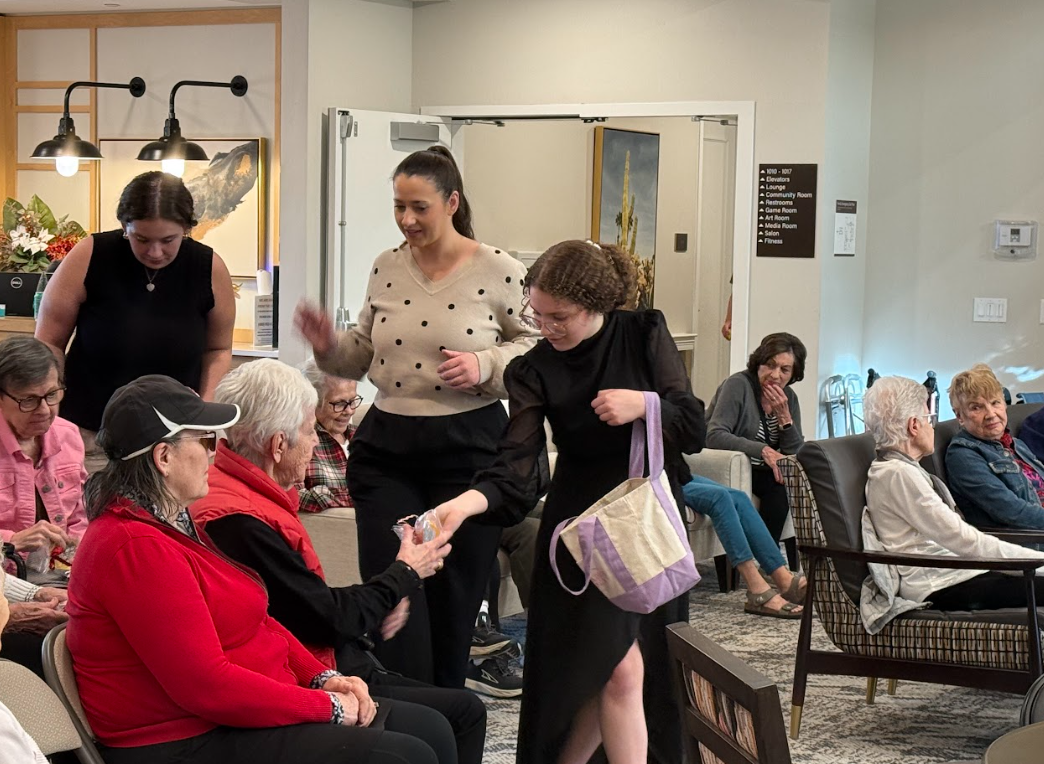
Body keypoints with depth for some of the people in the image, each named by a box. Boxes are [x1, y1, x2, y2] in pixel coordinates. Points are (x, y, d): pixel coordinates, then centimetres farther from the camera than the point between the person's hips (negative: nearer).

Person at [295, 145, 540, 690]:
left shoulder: (498, 272, -5)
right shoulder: (387, 268, 8)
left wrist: (485, 366, -16)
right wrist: (330, 348, -3)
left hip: (467, 448, -3)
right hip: (387, 446, 3)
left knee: (453, 598, 7)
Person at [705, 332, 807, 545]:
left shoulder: (788, 398, 8)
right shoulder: (738, 385, -11)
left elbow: (797, 453, 1)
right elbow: (714, 436, -25)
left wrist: (784, 416, -14)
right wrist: (764, 451, -32)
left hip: (762, 473, 6)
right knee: (777, 488, -29)